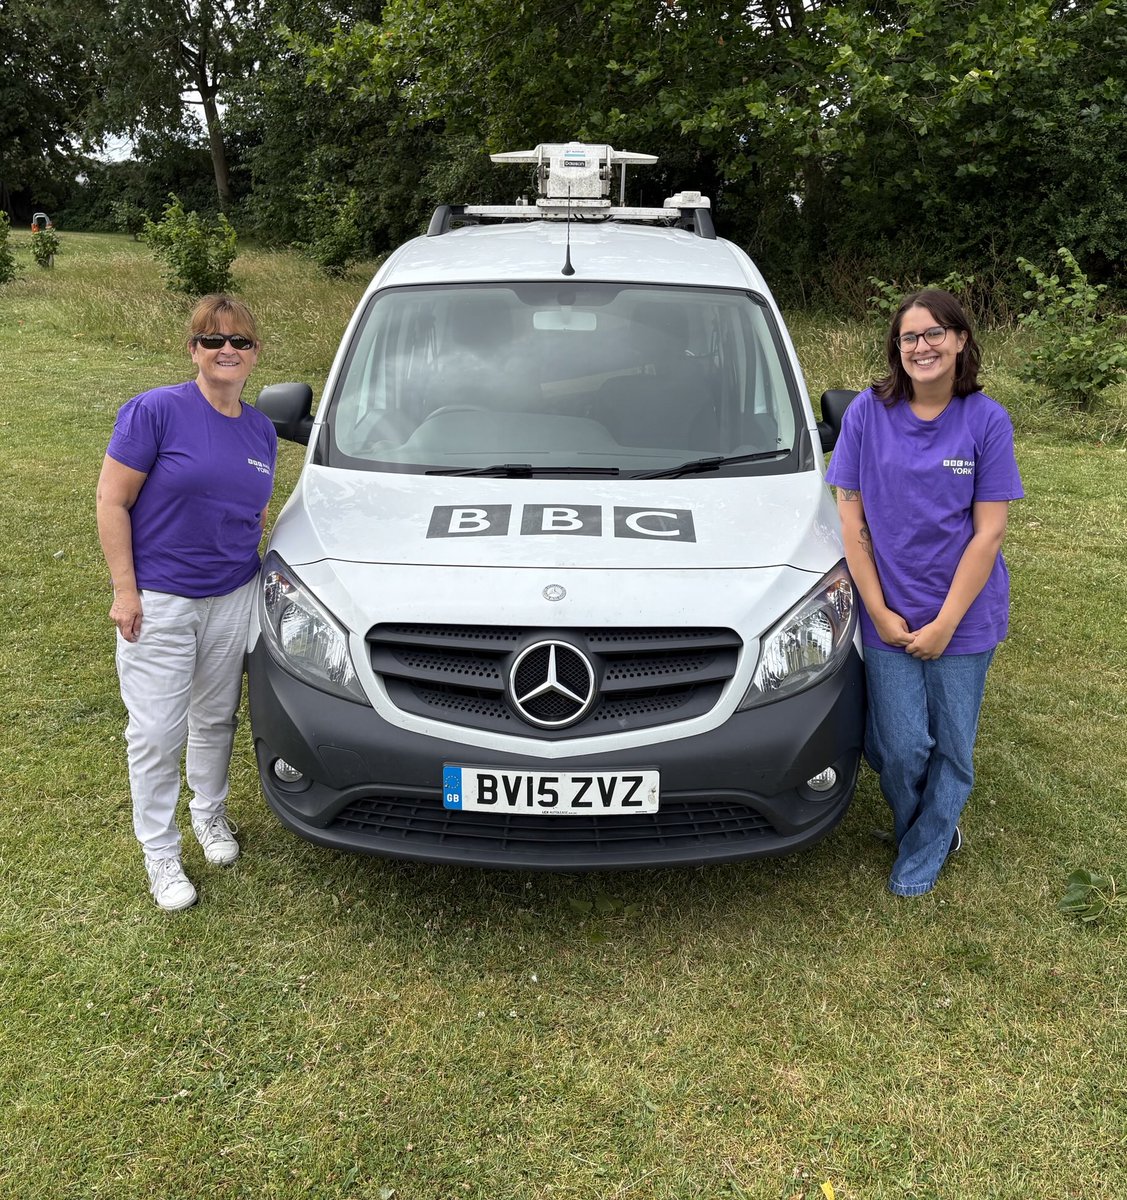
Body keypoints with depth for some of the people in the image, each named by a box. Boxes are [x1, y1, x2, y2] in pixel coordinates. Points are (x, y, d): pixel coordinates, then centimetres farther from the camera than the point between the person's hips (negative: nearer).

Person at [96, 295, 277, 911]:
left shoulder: (261, 430, 5)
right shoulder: (155, 411, -13)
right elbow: (111, 502, -12)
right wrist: (125, 590, -15)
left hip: (234, 598, 5)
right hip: (158, 601, -5)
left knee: (216, 718, 18)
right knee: (157, 732, 3)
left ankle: (210, 813, 41)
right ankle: (159, 850, 21)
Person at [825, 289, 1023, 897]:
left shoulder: (987, 421, -5)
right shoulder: (868, 413, -4)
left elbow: (988, 532, -6)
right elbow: (850, 517, -3)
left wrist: (946, 622, -10)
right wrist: (879, 610, -7)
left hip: (963, 615, 0)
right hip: (889, 614, 0)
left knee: (953, 749, 9)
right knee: (900, 748, 3)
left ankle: (919, 858, 33)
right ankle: (934, 829, 35)